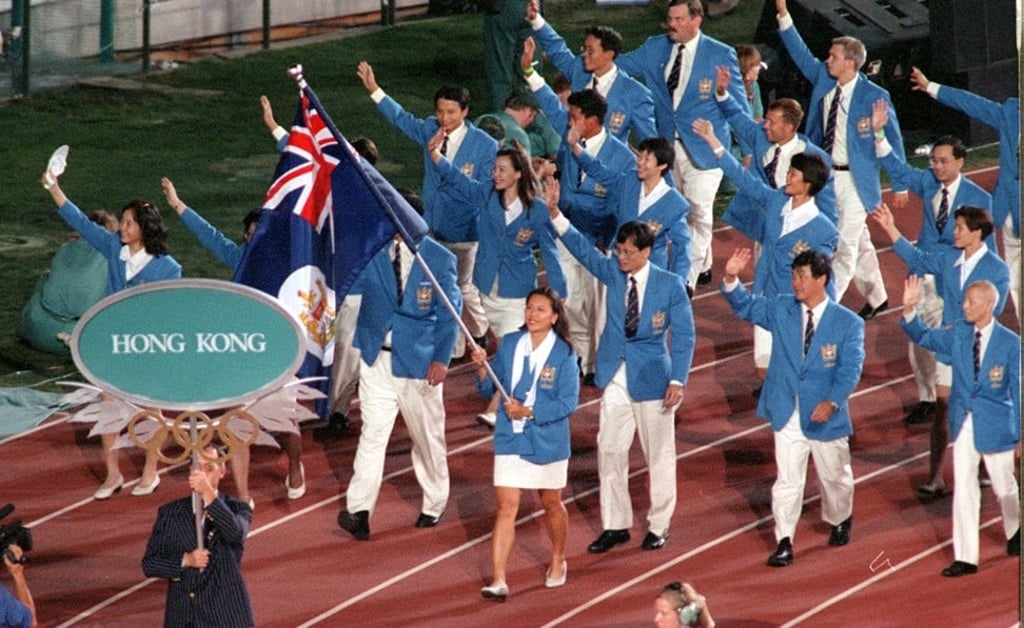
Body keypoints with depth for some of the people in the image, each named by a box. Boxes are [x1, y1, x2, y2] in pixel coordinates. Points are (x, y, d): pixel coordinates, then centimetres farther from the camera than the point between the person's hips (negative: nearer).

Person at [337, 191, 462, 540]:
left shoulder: (439, 259, -4)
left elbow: (449, 312, -1)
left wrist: (441, 359, -7)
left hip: (420, 361, -1)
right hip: (377, 358, 1)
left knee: (427, 436, 11)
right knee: (372, 432, -10)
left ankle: (434, 505, 30)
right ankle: (359, 511, -16)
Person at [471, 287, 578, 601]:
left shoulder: (563, 353, -9)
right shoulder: (509, 344, 1)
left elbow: (568, 402, -13)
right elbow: (490, 390, 5)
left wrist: (529, 412, -20)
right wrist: (482, 368, -14)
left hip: (548, 441, -1)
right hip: (510, 438, 1)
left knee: (551, 504, 17)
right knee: (506, 507, -7)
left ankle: (558, 561, 41)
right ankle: (498, 579, -11)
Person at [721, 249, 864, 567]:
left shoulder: (848, 323, -9)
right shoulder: (781, 309, 2)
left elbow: (850, 370, -14)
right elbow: (746, 306, 5)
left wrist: (832, 402, -29)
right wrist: (732, 280, -15)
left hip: (825, 416, -1)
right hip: (787, 413, 1)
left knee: (834, 476, 16)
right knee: (786, 479, -2)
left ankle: (840, 521, 42)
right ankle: (784, 542, 3)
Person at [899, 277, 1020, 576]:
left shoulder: (1011, 344, -12)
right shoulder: (958, 334, -2)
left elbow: (1018, 392, -8)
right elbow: (924, 336, 9)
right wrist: (909, 310, -11)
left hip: (996, 426, -3)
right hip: (964, 423, 3)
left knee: (1004, 487, 13)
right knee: (963, 490, -1)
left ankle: (1014, 532, 43)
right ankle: (965, 557, 2)